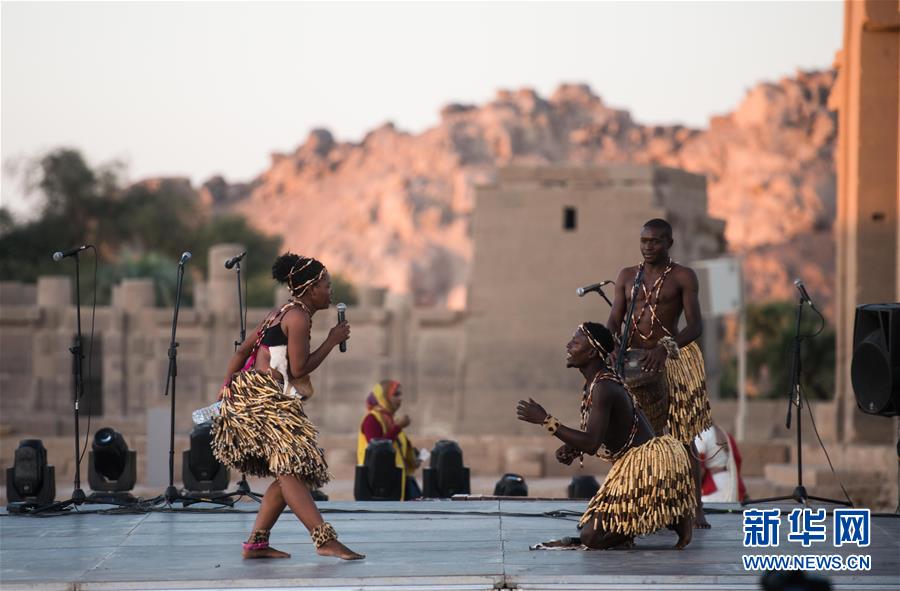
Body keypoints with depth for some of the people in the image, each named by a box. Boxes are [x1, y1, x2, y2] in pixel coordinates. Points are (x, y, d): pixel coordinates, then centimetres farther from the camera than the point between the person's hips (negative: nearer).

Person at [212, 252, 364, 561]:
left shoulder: (282, 313, 20)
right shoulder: (299, 316, -10)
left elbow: (241, 352, 20)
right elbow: (299, 368, -15)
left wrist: (226, 390, 22)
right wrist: (332, 341, -5)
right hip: (263, 396, -10)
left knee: (290, 473, 8)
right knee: (291, 468, -17)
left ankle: (256, 543, 8)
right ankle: (325, 540, -26)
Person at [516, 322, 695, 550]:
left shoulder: (603, 389, -20)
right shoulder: (592, 384, 13)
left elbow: (591, 443, -27)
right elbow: (597, 437, 21)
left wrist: (545, 420, -24)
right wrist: (571, 449, 2)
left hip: (647, 462, -10)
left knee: (592, 537, -12)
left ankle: (673, 516, -4)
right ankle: (673, 512, 12)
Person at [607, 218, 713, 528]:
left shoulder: (683, 277, 0)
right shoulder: (627, 276, 13)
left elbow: (695, 326, -8)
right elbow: (614, 321, 7)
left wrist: (665, 348, -26)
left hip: (671, 361, -4)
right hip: (632, 361, 4)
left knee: (682, 436, -4)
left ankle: (695, 508, -2)